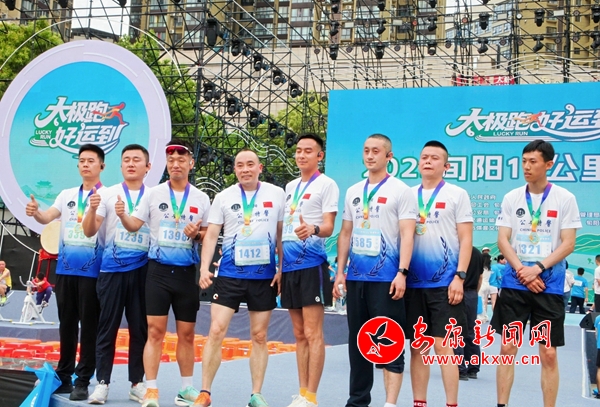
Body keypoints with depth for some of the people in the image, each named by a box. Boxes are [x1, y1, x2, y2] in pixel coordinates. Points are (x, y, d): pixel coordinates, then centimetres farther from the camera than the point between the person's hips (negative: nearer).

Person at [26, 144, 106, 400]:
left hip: (92, 270, -5)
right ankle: (64, 376, 20)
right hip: (65, 268, 5)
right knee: (66, 323, 11)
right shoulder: (67, 195, 13)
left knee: (89, 324, -1)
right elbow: (47, 218, 1)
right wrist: (36, 213, -22)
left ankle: (83, 380, 5)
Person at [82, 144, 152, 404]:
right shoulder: (107, 195, 4)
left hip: (143, 270, 1)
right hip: (112, 269, -1)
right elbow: (89, 232, -1)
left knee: (140, 328, 5)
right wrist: (92, 209, -19)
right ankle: (102, 382, 9)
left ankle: (137, 383, 14)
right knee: (108, 326, 2)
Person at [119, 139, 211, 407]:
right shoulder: (153, 194, 2)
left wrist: (197, 234, -11)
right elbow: (135, 225, -2)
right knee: (155, 331, -5)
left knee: (187, 334, 9)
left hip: (187, 273, 2)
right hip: (159, 271, -2)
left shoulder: (201, 199, 5)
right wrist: (123, 216, -22)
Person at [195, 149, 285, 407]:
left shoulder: (277, 194, 2)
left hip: (264, 276, 0)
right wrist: (204, 268, -9)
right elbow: (211, 235, 3)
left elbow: (282, 234, 6)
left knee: (259, 336, 7)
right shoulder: (223, 197, 3)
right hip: (230, 274, 0)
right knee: (216, 331, -5)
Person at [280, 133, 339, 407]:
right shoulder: (290, 187, 18)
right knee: (299, 335, 10)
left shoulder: (326, 184, -3)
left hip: (312, 264, -7)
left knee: (313, 333, -6)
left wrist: (313, 229, -33)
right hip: (289, 266, 7)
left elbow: (328, 226, -12)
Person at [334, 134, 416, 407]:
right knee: (357, 342, 12)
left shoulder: (400, 190, -2)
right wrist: (340, 271, 10)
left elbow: (407, 234, -9)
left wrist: (402, 272, -17)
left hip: (386, 278, -6)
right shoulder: (353, 192, 14)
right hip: (356, 277, 6)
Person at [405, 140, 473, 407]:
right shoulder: (408, 195, 12)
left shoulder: (457, 194, 2)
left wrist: (459, 277, -11)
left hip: (444, 283, -4)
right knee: (417, 346, 8)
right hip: (413, 282, 4)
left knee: (443, 345, -6)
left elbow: (466, 239, -2)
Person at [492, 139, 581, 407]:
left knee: (548, 354, 1)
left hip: (549, 285, -2)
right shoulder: (511, 198, 4)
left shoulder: (565, 199, -1)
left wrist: (538, 269, -15)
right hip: (514, 283, 2)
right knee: (507, 348, 3)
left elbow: (568, 244, -4)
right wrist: (522, 271, -11)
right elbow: (502, 240, 2)